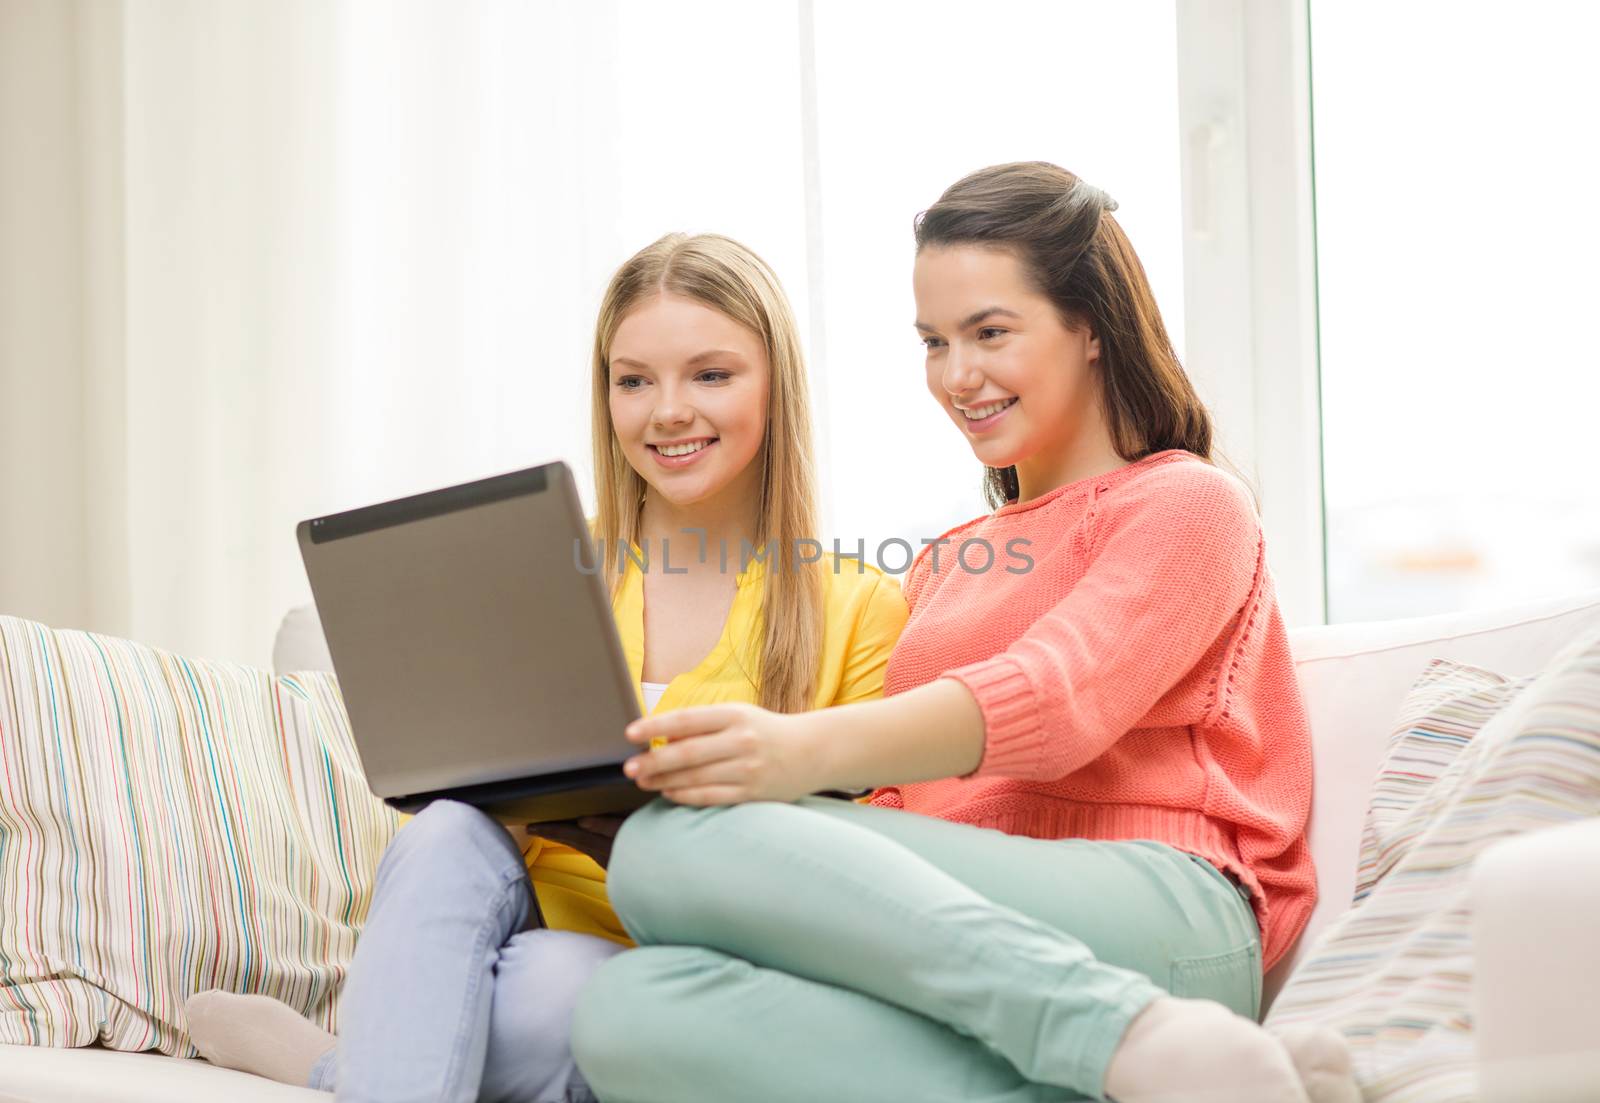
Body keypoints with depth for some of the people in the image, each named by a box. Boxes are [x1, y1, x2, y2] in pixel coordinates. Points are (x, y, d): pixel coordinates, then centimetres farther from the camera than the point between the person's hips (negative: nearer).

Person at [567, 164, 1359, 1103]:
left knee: (681, 843, -27)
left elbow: (1057, 697, -8)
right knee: (631, 1013, -28)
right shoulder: (945, 565, 34)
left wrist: (815, 749, -25)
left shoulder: (1187, 502, 13)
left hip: (1158, 912, -5)